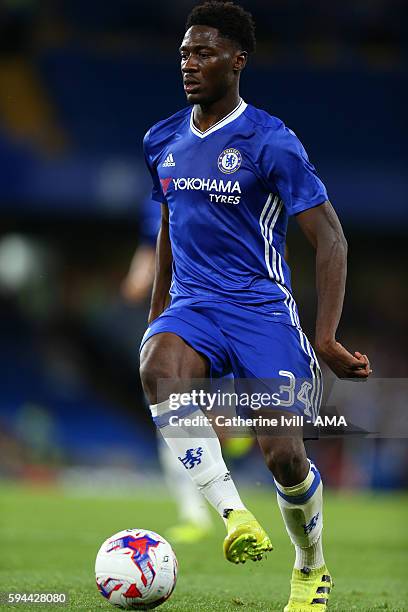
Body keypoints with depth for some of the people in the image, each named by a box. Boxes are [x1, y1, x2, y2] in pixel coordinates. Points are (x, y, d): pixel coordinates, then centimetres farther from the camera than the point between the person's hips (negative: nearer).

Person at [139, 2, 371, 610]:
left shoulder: (270, 142, -10)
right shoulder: (163, 140, 9)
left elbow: (330, 238, -10)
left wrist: (326, 339, -18)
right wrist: (158, 311, 26)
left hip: (263, 309, -4)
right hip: (192, 308, 4)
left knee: (285, 456, -10)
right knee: (157, 368, -33)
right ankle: (234, 515, -31)